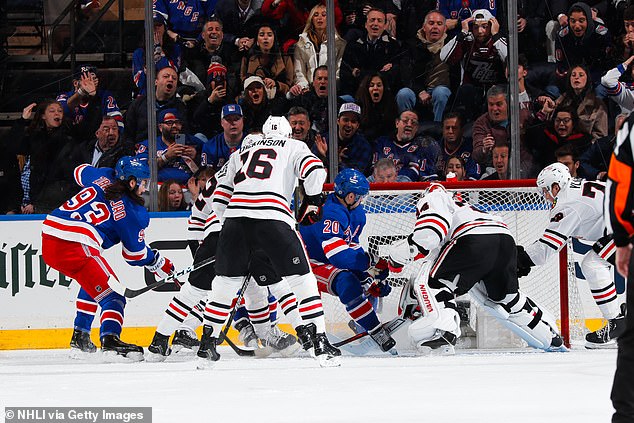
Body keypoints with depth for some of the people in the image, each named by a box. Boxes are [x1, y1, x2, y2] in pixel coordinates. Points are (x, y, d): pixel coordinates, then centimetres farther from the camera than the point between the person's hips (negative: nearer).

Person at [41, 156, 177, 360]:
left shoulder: (104, 177, 16)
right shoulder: (133, 213, 1)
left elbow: (81, 171, 40)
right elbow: (135, 255, 10)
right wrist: (158, 262, 28)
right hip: (75, 245, -9)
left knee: (93, 281, 32)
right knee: (111, 293, -6)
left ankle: (79, 336, 33)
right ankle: (110, 339, -31)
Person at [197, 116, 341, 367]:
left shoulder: (242, 151, 32)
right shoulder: (294, 147, 22)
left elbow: (219, 196, 26)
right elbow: (314, 169, 2)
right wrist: (312, 200, 16)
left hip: (235, 215, 3)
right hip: (272, 217, -3)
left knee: (225, 283, 18)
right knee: (302, 280, 5)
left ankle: (206, 345, 19)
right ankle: (320, 344, -3)